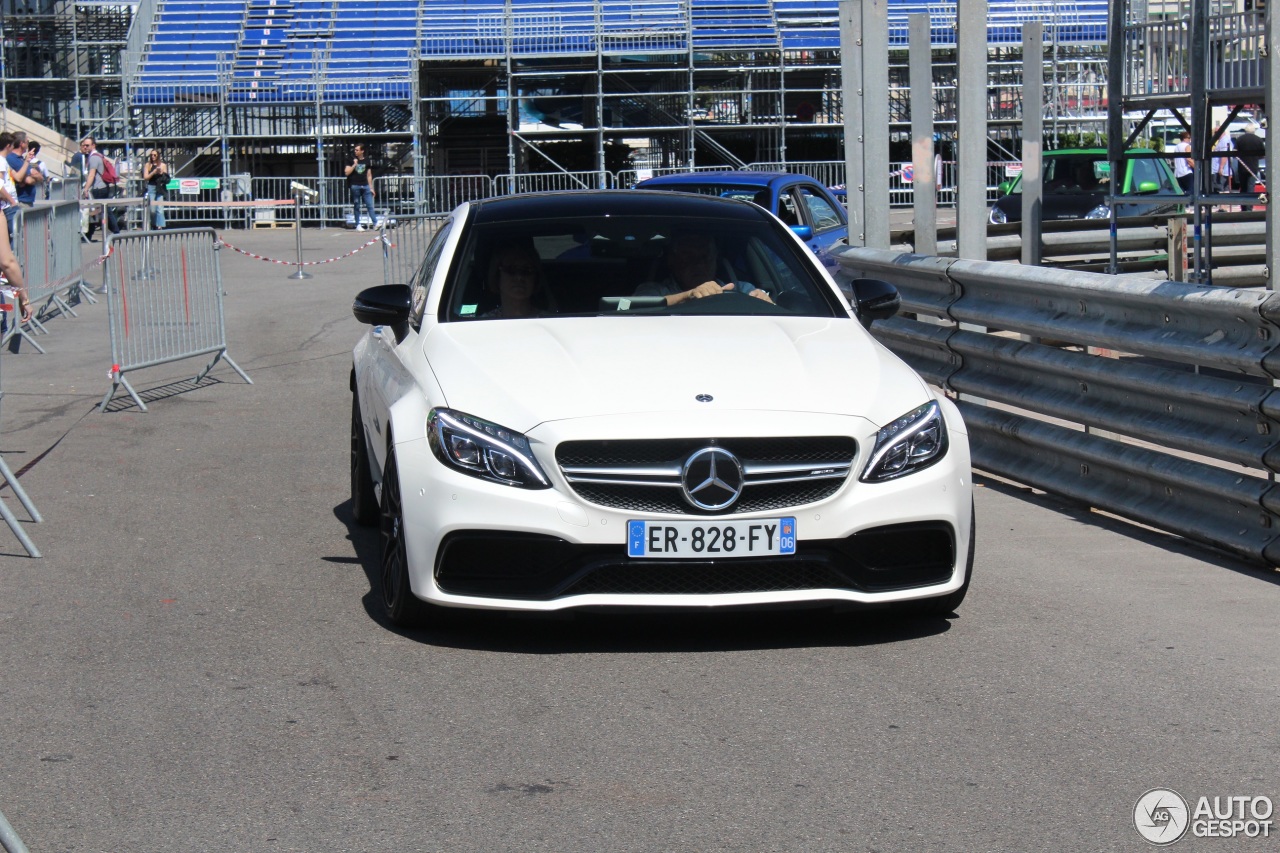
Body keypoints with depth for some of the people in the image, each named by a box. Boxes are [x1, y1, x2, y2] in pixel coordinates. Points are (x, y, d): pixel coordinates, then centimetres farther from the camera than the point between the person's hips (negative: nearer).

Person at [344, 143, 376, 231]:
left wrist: (371, 188, 10)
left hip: (365, 186, 1)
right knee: (357, 206, 2)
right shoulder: (352, 160, 5)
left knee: (370, 205, -4)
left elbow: (369, 175, 14)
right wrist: (354, 164, -12)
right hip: (355, 186, -1)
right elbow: (347, 172, -3)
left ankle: (375, 223, -5)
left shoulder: (366, 162, 10)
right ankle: (358, 225, 6)